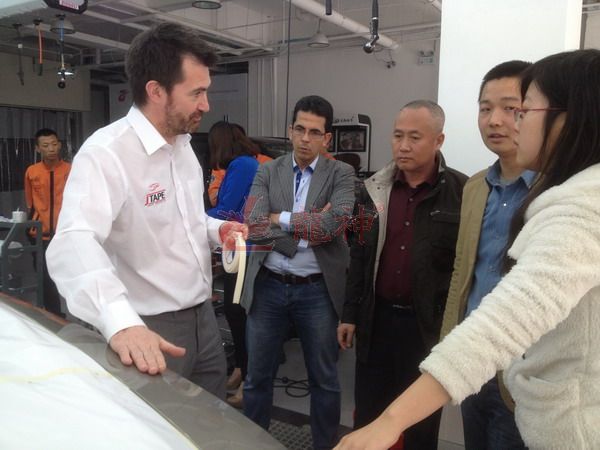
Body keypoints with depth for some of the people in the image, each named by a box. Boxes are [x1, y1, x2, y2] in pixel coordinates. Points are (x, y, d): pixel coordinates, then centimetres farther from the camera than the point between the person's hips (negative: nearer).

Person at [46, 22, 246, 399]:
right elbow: (73, 244, -38)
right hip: (150, 329, -7)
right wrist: (121, 323, -53)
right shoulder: (105, 152, -22)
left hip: (203, 316, 8)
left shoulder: (183, 143, 6)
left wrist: (217, 230, -1)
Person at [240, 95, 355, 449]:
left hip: (318, 290, -1)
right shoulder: (267, 172, 3)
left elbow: (333, 225, -18)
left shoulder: (341, 175, -2)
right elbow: (253, 226, -11)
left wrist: (281, 219, -12)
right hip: (268, 287, 2)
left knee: (324, 380, 14)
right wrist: (310, 225, -15)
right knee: (258, 377, 15)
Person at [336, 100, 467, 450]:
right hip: (377, 317, 3)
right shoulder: (374, 189, 2)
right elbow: (360, 257, 7)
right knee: (367, 415, 15)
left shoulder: (462, 192, -10)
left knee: (421, 421, 14)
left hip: (430, 323, -3)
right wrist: (350, 314, 8)